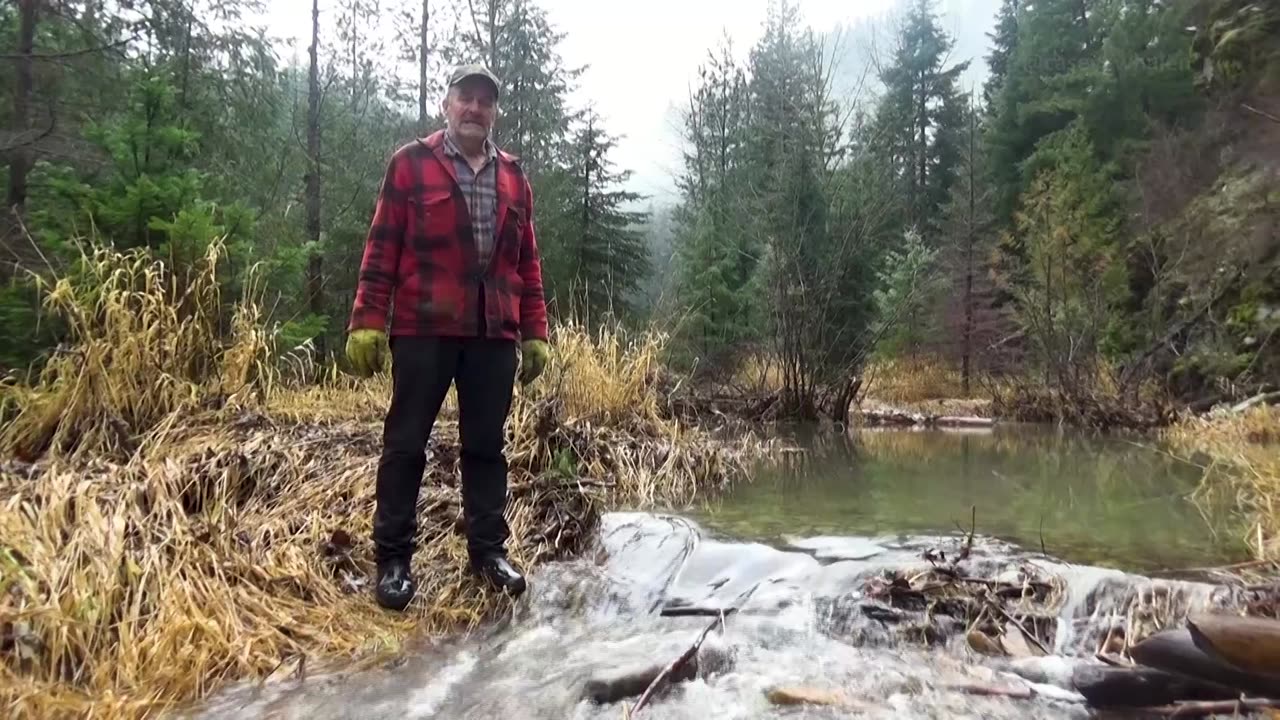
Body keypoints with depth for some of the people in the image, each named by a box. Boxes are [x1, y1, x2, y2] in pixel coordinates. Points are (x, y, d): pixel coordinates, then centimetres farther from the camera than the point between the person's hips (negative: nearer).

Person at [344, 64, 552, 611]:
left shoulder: (513, 177, 15)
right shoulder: (410, 164, 3)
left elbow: (527, 262, 14)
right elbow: (382, 248, -2)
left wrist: (535, 333, 9)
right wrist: (367, 322, -9)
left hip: (494, 335, 4)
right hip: (423, 330, -3)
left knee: (486, 445, 9)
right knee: (405, 444, 3)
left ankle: (489, 550, 20)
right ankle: (393, 558, 13)